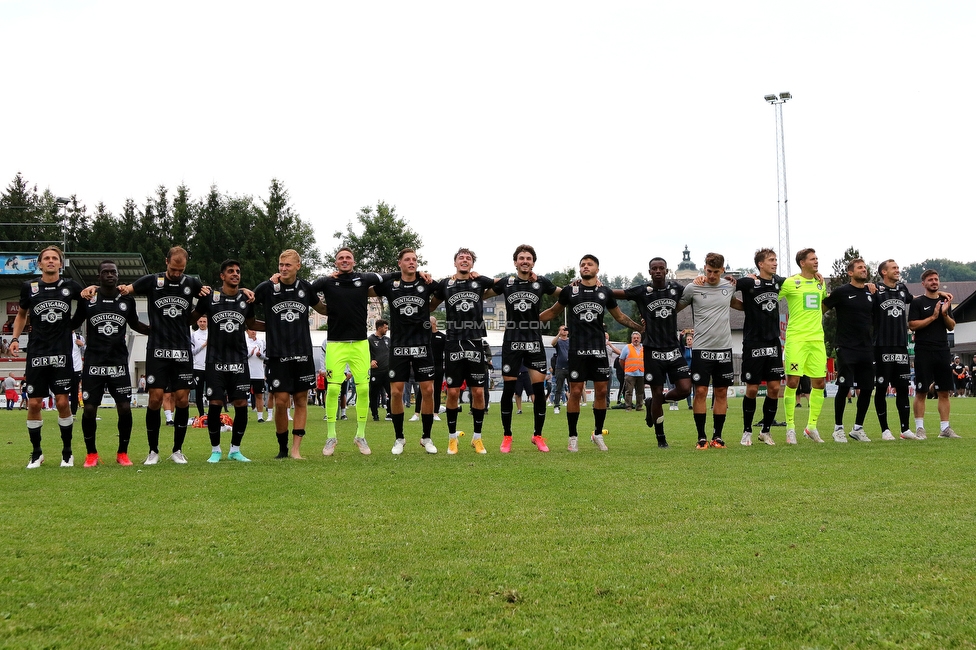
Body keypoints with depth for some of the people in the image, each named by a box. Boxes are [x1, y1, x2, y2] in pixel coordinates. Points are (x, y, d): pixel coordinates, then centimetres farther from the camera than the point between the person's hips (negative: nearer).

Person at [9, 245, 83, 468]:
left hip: (62, 354, -1)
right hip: (36, 354, 1)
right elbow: (22, 314, 18)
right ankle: (36, 453, 14)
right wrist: (15, 338, 6)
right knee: (33, 404, 0)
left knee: (63, 402, -3)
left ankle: (67, 452, 11)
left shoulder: (69, 286, 2)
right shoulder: (29, 287, 4)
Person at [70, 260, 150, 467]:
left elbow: (135, 324, 21)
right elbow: (73, 324, 11)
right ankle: (91, 454, 16)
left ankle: (122, 453, 13)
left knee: (125, 408, -4)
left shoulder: (127, 300, 4)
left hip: (119, 363, 1)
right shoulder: (87, 299, 0)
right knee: (89, 409, -3)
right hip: (93, 363, -1)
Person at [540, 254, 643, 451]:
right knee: (575, 391, -4)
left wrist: (640, 327, 12)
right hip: (577, 348, -2)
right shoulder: (570, 291, 4)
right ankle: (573, 437, 5)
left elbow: (620, 316, 20)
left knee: (601, 391, 3)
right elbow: (553, 312, 15)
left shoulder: (605, 292, 9)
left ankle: (598, 434, 17)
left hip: (599, 348, 2)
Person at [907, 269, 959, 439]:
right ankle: (919, 428, 0)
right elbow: (912, 325, -9)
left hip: (942, 350, 5)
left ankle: (945, 428, 9)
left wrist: (945, 314, -7)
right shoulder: (917, 302, 0)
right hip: (924, 352, -5)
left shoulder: (945, 301, 15)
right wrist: (933, 317, -13)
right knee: (921, 392, -3)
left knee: (944, 391, 5)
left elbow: (952, 326, 12)